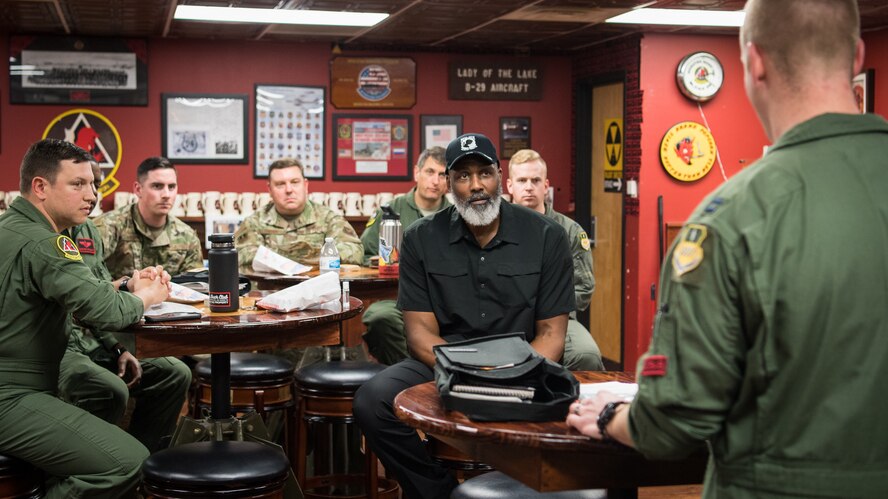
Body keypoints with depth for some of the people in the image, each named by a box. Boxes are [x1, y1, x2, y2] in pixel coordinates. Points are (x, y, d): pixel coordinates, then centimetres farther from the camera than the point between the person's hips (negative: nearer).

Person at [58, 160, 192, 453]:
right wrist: (125, 286, -20)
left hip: (92, 343, 9)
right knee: (112, 392, -33)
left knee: (175, 374, 0)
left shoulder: (89, 232, 14)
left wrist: (118, 348, 0)